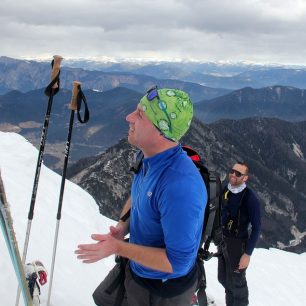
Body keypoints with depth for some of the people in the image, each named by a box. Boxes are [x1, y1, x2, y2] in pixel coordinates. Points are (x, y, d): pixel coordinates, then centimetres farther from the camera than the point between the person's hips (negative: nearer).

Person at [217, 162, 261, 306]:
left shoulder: (250, 197, -19)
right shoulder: (225, 191, -1)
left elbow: (256, 227, -16)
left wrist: (248, 253, -18)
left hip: (239, 244, -6)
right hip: (223, 241, 6)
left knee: (236, 282, 8)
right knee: (223, 278, 19)